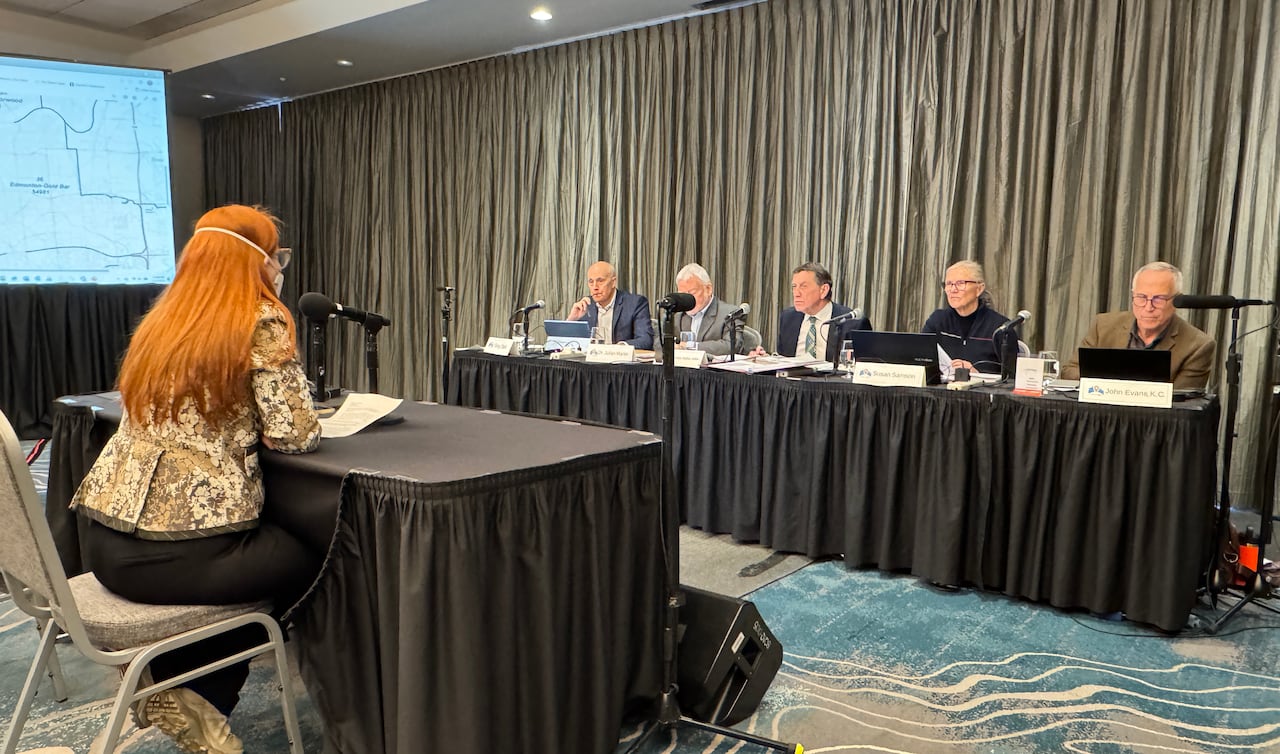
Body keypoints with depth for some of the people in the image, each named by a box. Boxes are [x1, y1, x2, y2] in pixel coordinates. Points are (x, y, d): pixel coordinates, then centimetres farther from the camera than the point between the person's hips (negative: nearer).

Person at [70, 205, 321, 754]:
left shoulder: (161, 320, 13)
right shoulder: (261, 323, -9)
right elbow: (292, 435, -12)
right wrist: (305, 423, 8)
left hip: (107, 544, 8)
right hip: (181, 550, -8)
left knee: (273, 545, 31)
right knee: (311, 560, 19)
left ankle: (174, 688, 25)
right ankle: (191, 693, 19)